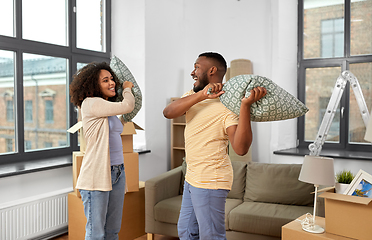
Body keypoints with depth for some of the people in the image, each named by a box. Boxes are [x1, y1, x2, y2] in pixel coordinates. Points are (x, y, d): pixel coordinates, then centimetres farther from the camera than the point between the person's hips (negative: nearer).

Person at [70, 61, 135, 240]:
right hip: (96, 175, -8)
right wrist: (127, 88, 4)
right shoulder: (90, 103, -11)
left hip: (117, 172, 8)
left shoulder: (108, 108, 16)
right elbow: (128, 106, -13)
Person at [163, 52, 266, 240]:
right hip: (191, 178, 9)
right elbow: (168, 112, -12)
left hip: (210, 182, -8)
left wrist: (246, 105, -37)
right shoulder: (193, 95, 8)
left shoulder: (227, 104, -17)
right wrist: (201, 95, -23)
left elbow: (240, 148, -30)